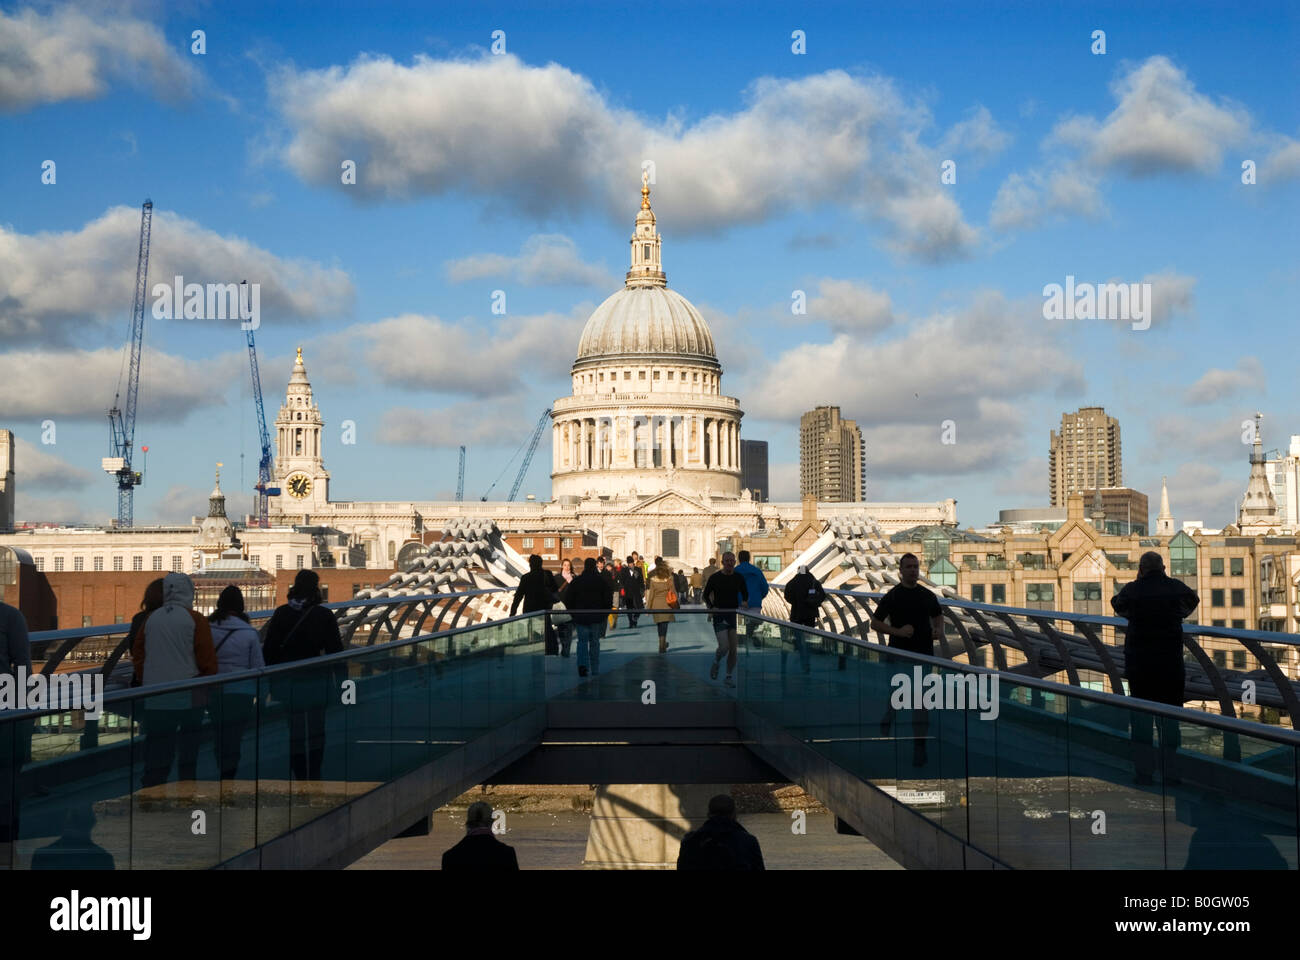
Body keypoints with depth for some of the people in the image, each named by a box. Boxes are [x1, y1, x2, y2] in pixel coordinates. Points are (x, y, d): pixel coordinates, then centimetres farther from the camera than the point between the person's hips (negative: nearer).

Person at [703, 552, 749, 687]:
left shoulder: (739, 578, 5)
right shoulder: (715, 578, -3)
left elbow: (745, 594, 17)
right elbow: (706, 595, 7)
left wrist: (745, 602, -4)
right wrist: (711, 608, -9)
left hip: (734, 615, 3)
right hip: (719, 615, -3)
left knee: (733, 649, 1)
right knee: (724, 647, -15)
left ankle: (729, 676, 15)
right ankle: (716, 663, 17)